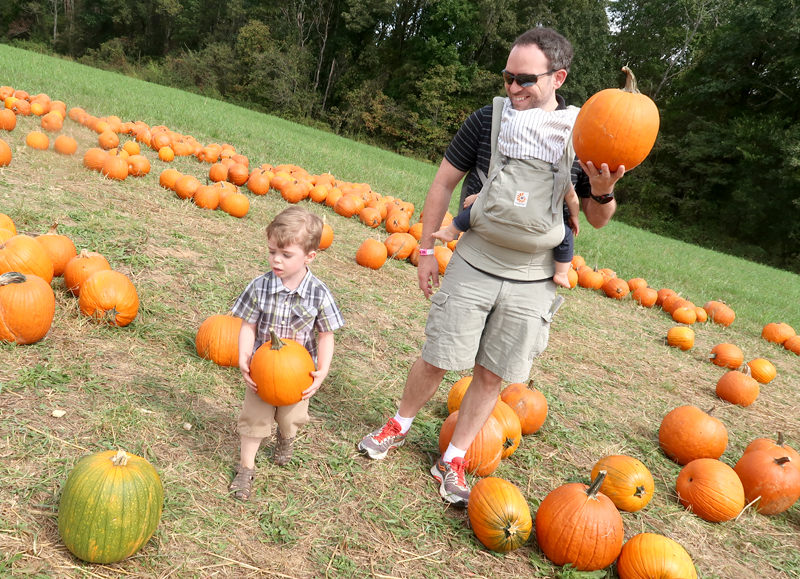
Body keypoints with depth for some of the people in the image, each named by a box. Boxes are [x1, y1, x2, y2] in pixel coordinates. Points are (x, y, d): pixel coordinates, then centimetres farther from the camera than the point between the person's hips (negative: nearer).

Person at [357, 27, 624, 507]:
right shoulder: (487, 119, -5)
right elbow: (444, 182, 4)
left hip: (531, 283, 1)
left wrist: (603, 192, -21)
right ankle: (400, 426, 35)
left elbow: (598, 219, 2)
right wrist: (426, 249, 2)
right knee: (436, 359, 7)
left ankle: (453, 459, 29)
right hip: (472, 267, 0)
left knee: (491, 375, 9)